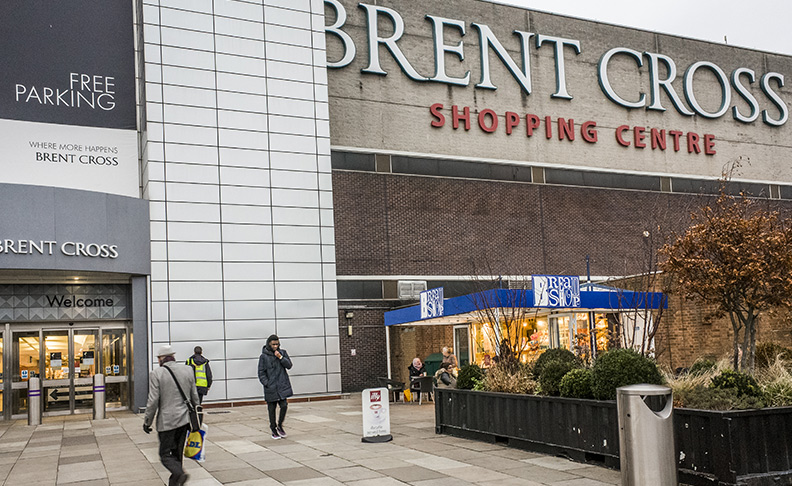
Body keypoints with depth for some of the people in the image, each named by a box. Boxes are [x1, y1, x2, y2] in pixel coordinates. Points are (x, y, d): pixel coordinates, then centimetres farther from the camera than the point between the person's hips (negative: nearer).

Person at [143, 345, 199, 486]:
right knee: (177, 453, 16)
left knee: (165, 454, 3)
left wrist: (147, 421, 1)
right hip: (184, 420, 5)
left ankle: (179, 473, -21)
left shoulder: (156, 374, -9)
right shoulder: (188, 370, 3)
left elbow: (153, 401, -11)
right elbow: (194, 397, 8)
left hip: (167, 421, -5)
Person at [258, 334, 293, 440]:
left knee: (284, 405, -7)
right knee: (271, 409, 4)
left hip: (282, 385, 2)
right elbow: (261, 373, 0)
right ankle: (274, 430, 18)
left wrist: (281, 357, -11)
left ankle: (280, 425, 16)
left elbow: (289, 365, 1)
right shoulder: (264, 356, -2)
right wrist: (266, 384, -10)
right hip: (270, 387, -2)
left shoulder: (282, 353, 7)